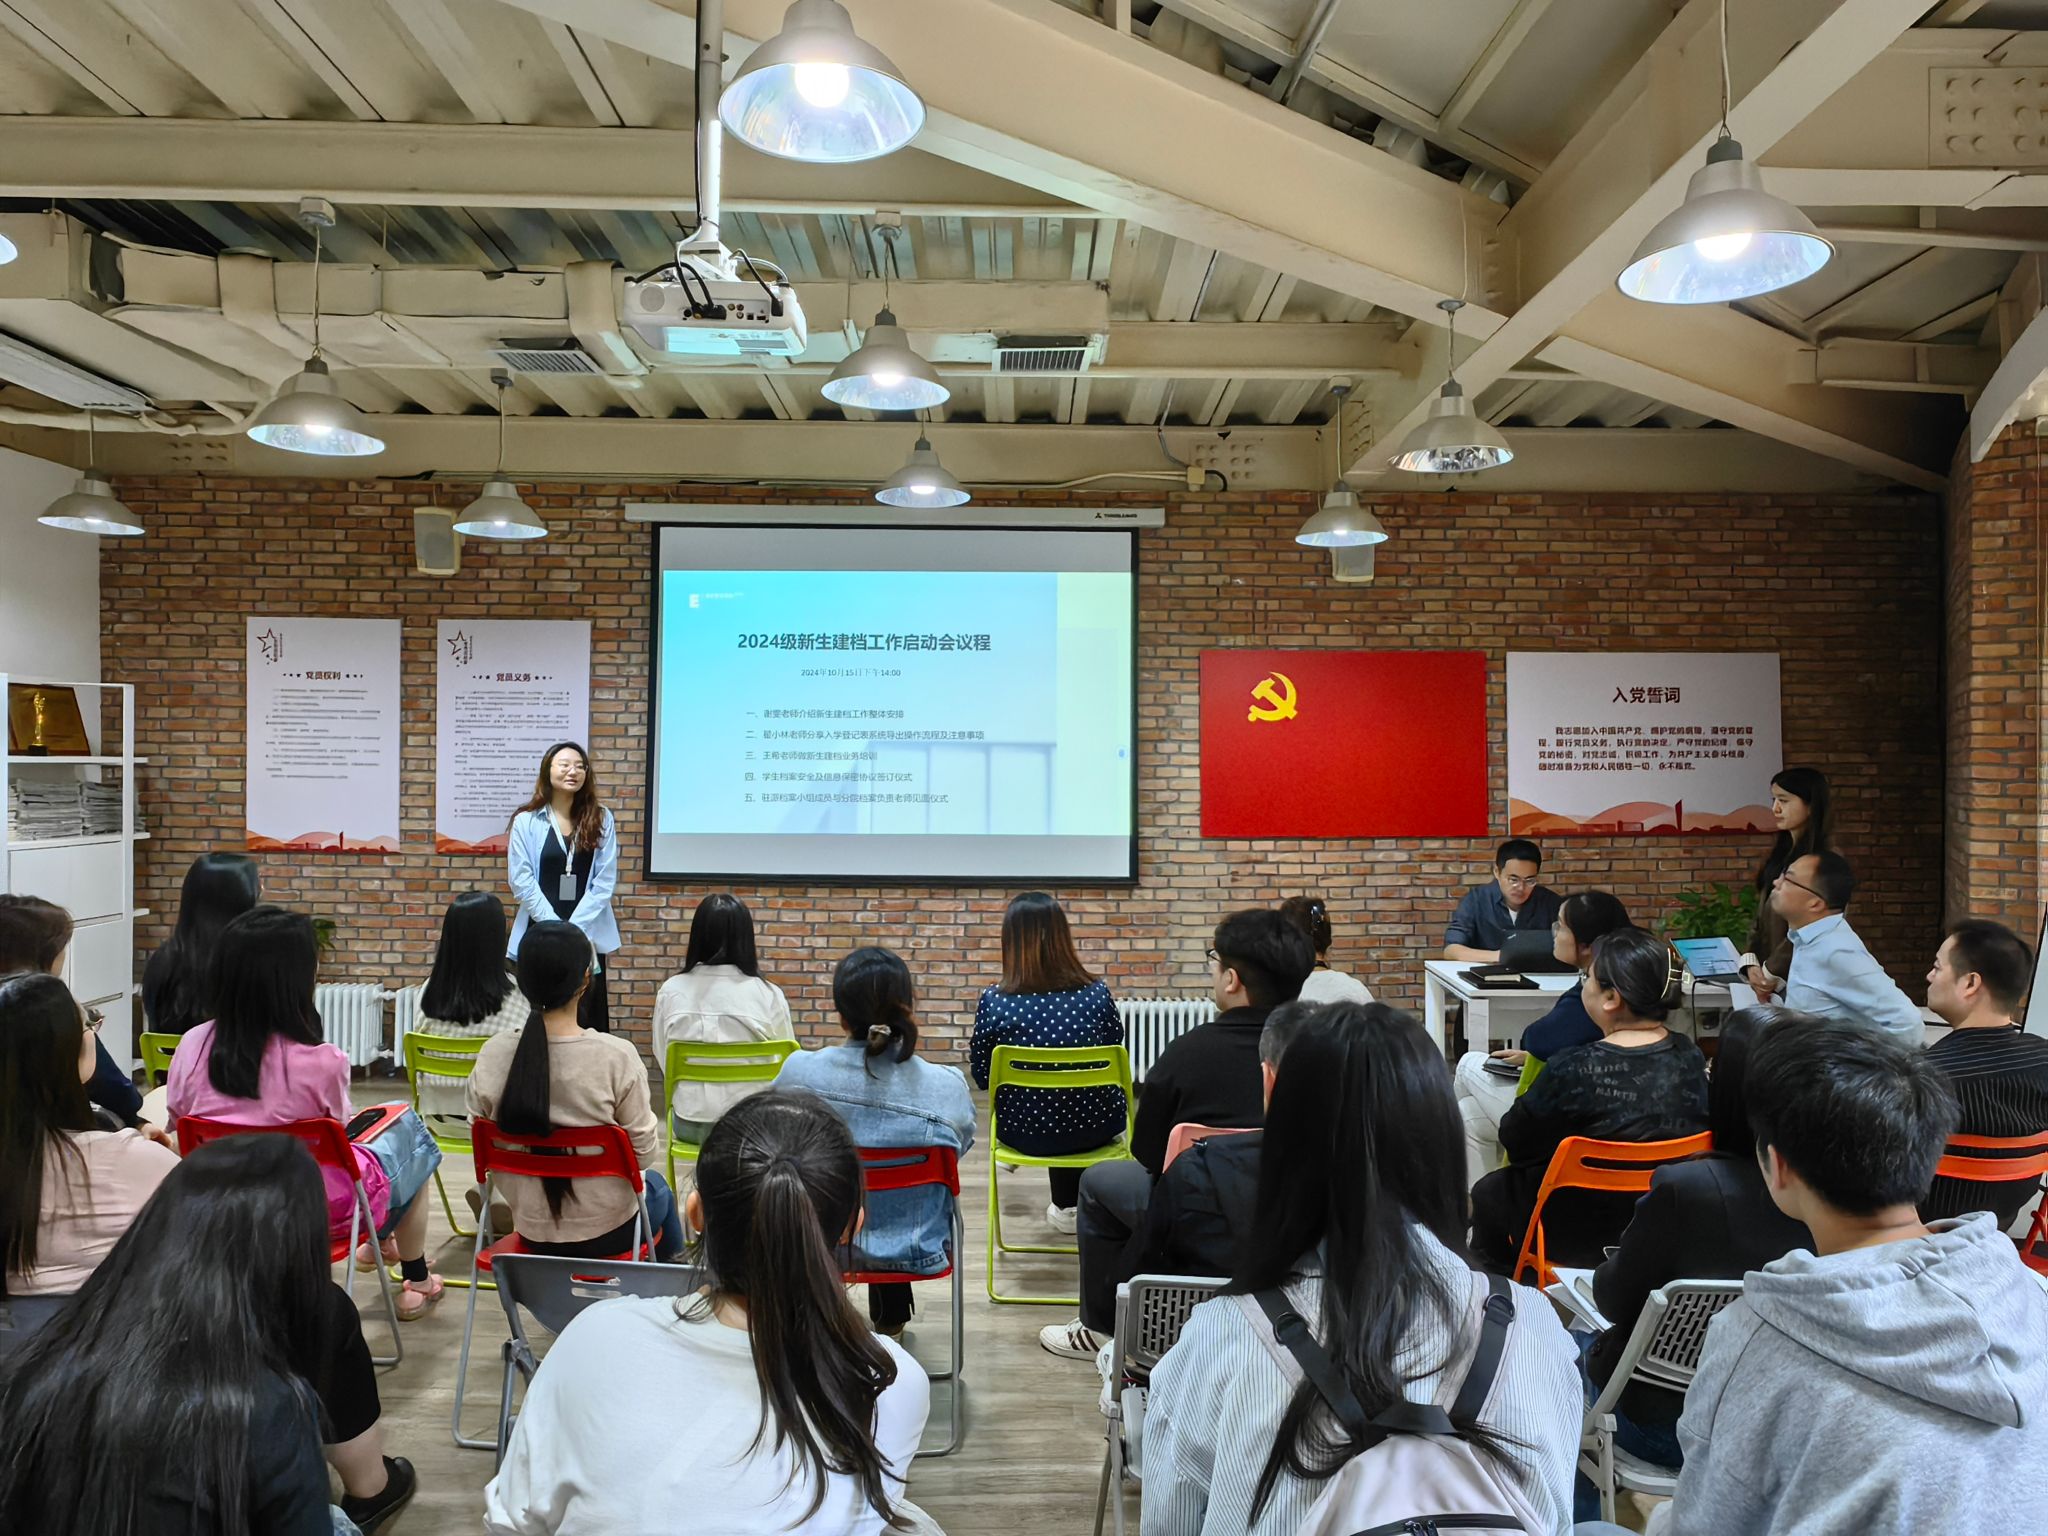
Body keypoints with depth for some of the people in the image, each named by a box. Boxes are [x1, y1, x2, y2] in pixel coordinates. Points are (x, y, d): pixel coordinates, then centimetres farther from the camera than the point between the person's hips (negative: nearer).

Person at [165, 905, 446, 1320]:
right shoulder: (320, 1062, -29)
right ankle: (417, 1282, 36)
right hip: (320, 1210, -5)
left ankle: (377, 1245, 45)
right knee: (408, 1129, 24)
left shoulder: (193, 1047, -16)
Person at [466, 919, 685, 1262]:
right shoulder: (616, 1056, -25)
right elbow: (645, 1152, -16)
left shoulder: (492, 1054, -14)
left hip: (532, 1229, 3)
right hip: (608, 1232, -3)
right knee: (658, 1188, 33)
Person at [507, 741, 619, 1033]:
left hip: (587, 937, 1)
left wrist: (574, 928, -10)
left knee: (588, 1021, 3)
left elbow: (604, 881, -1)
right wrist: (556, 928, -11)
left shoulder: (601, 820, 4)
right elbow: (521, 882, -4)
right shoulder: (526, 821, 1)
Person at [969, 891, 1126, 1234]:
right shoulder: (1097, 992, -13)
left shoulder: (994, 1002, -17)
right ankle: (1068, 1204, 47)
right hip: (1094, 1127, 0)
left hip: (1026, 1131, 0)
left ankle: (1066, 1206, 56)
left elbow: (982, 1076, -5)